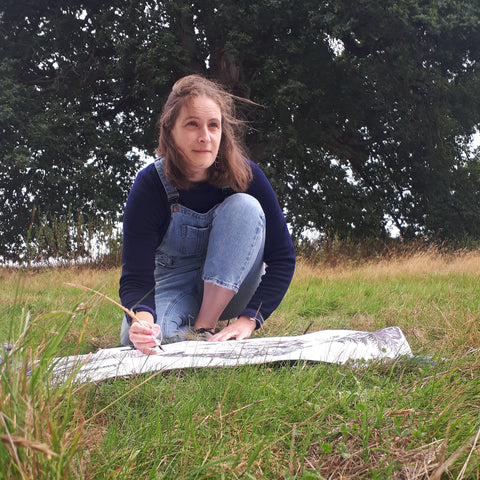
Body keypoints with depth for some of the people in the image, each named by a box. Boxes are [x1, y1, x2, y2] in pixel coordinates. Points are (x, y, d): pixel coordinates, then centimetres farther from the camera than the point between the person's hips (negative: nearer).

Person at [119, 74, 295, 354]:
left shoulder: (245, 175, -17)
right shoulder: (149, 186, -19)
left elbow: (282, 257, -14)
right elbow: (136, 276, -23)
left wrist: (250, 319, -26)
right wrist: (142, 318, -46)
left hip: (229, 289, 2)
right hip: (174, 285, -2)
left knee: (244, 207, -27)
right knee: (138, 339, -35)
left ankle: (205, 327, -21)